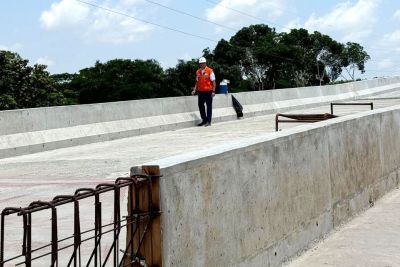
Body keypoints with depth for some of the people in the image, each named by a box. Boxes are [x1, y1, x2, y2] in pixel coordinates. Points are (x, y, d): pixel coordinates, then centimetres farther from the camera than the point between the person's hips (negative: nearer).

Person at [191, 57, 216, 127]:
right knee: (200, 105, 8)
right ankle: (204, 120, 20)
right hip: (200, 91, 5)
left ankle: (208, 121, 9)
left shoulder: (210, 71, -7)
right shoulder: (198, 72, 8)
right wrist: (194, 90, 5)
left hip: (208, 91, -5)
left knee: (209, 106, 3)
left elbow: (213, 82, -8)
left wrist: (213, 91, -13)